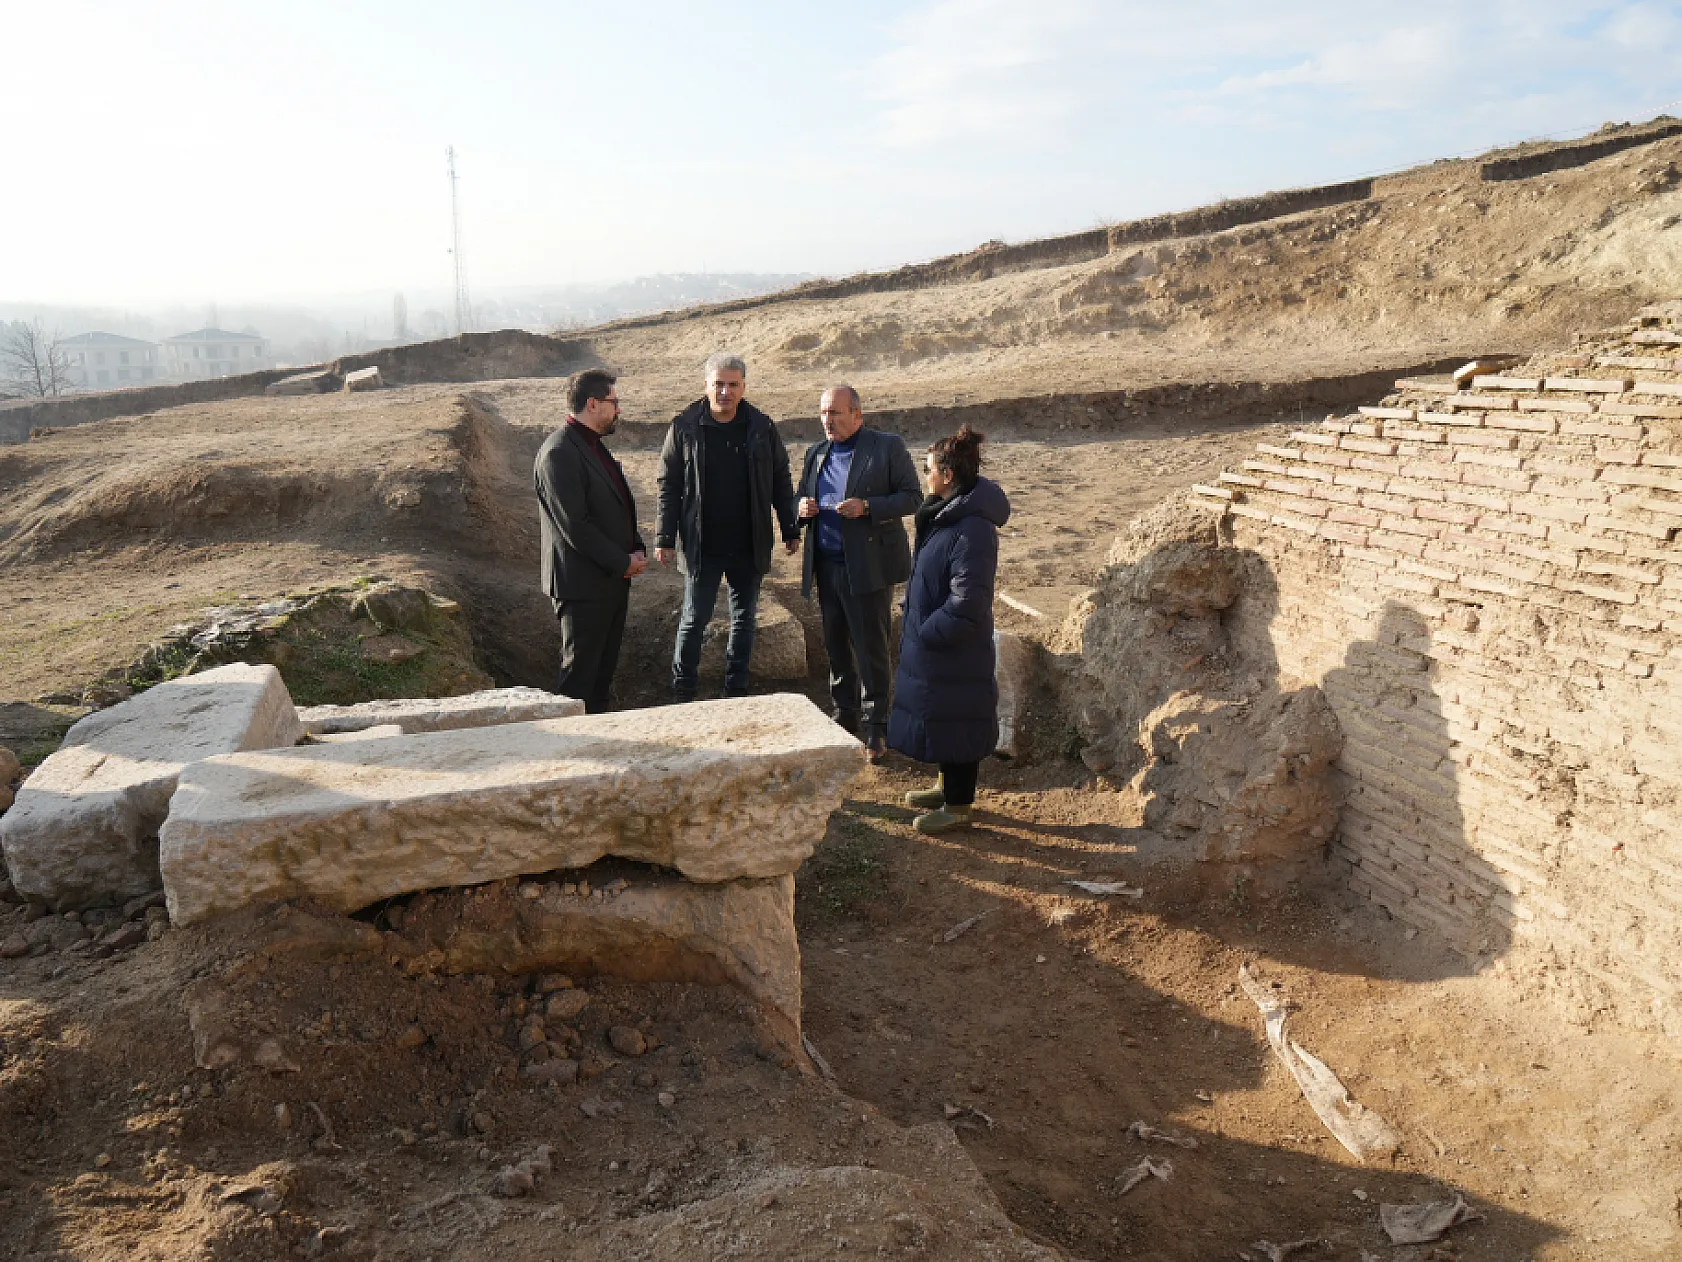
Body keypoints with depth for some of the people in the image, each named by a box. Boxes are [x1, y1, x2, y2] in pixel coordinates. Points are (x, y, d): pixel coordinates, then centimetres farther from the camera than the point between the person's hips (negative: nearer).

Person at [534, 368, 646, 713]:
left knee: (603, 668, 15)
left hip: (613, 580, 10)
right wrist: (623, 562, -15)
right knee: (579, 672, -2)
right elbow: (575, 526, -22)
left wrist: (637, 549, 5)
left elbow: (621, 506, 22)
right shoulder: (559, 452, -17)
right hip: (584, 583, -9)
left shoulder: (594, 446, 15)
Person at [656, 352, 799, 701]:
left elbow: (781, 482, 8)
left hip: (750, 546, 2)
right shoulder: (684, 427, -3)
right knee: (694, 619, 3)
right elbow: (668, 485, -2)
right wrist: (664, 538, -7)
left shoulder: (762, 427, 2)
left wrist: (790, 529, 6)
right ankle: (682, 694, 16)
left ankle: (736, 691, 23)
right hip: (702, 545, -2)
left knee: (744, 619, 10)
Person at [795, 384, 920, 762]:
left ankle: (875, 729, 7)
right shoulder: (816, 453, 14)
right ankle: (845, 718, 26)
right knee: (836, 646, 12)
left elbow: (911, 498, -8)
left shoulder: (888, 447, -4)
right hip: (826, 565, 6)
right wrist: (803, 508, -3)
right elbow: (801, 498, 22)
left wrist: (866, 507, -21)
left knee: (871, 648, -2)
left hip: (868, 566, -6)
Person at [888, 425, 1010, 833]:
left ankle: (958, 806, 17)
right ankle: (948, 787, 38)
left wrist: (928, 633, -19)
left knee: (954, 721, 3)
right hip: (932, 642, 10)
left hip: (955, 649, -10)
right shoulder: (947, 513, 7)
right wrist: (916, 627, 12)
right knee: (941, 718, 21)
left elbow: (968, 602, -27)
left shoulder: (972, 529, -25)